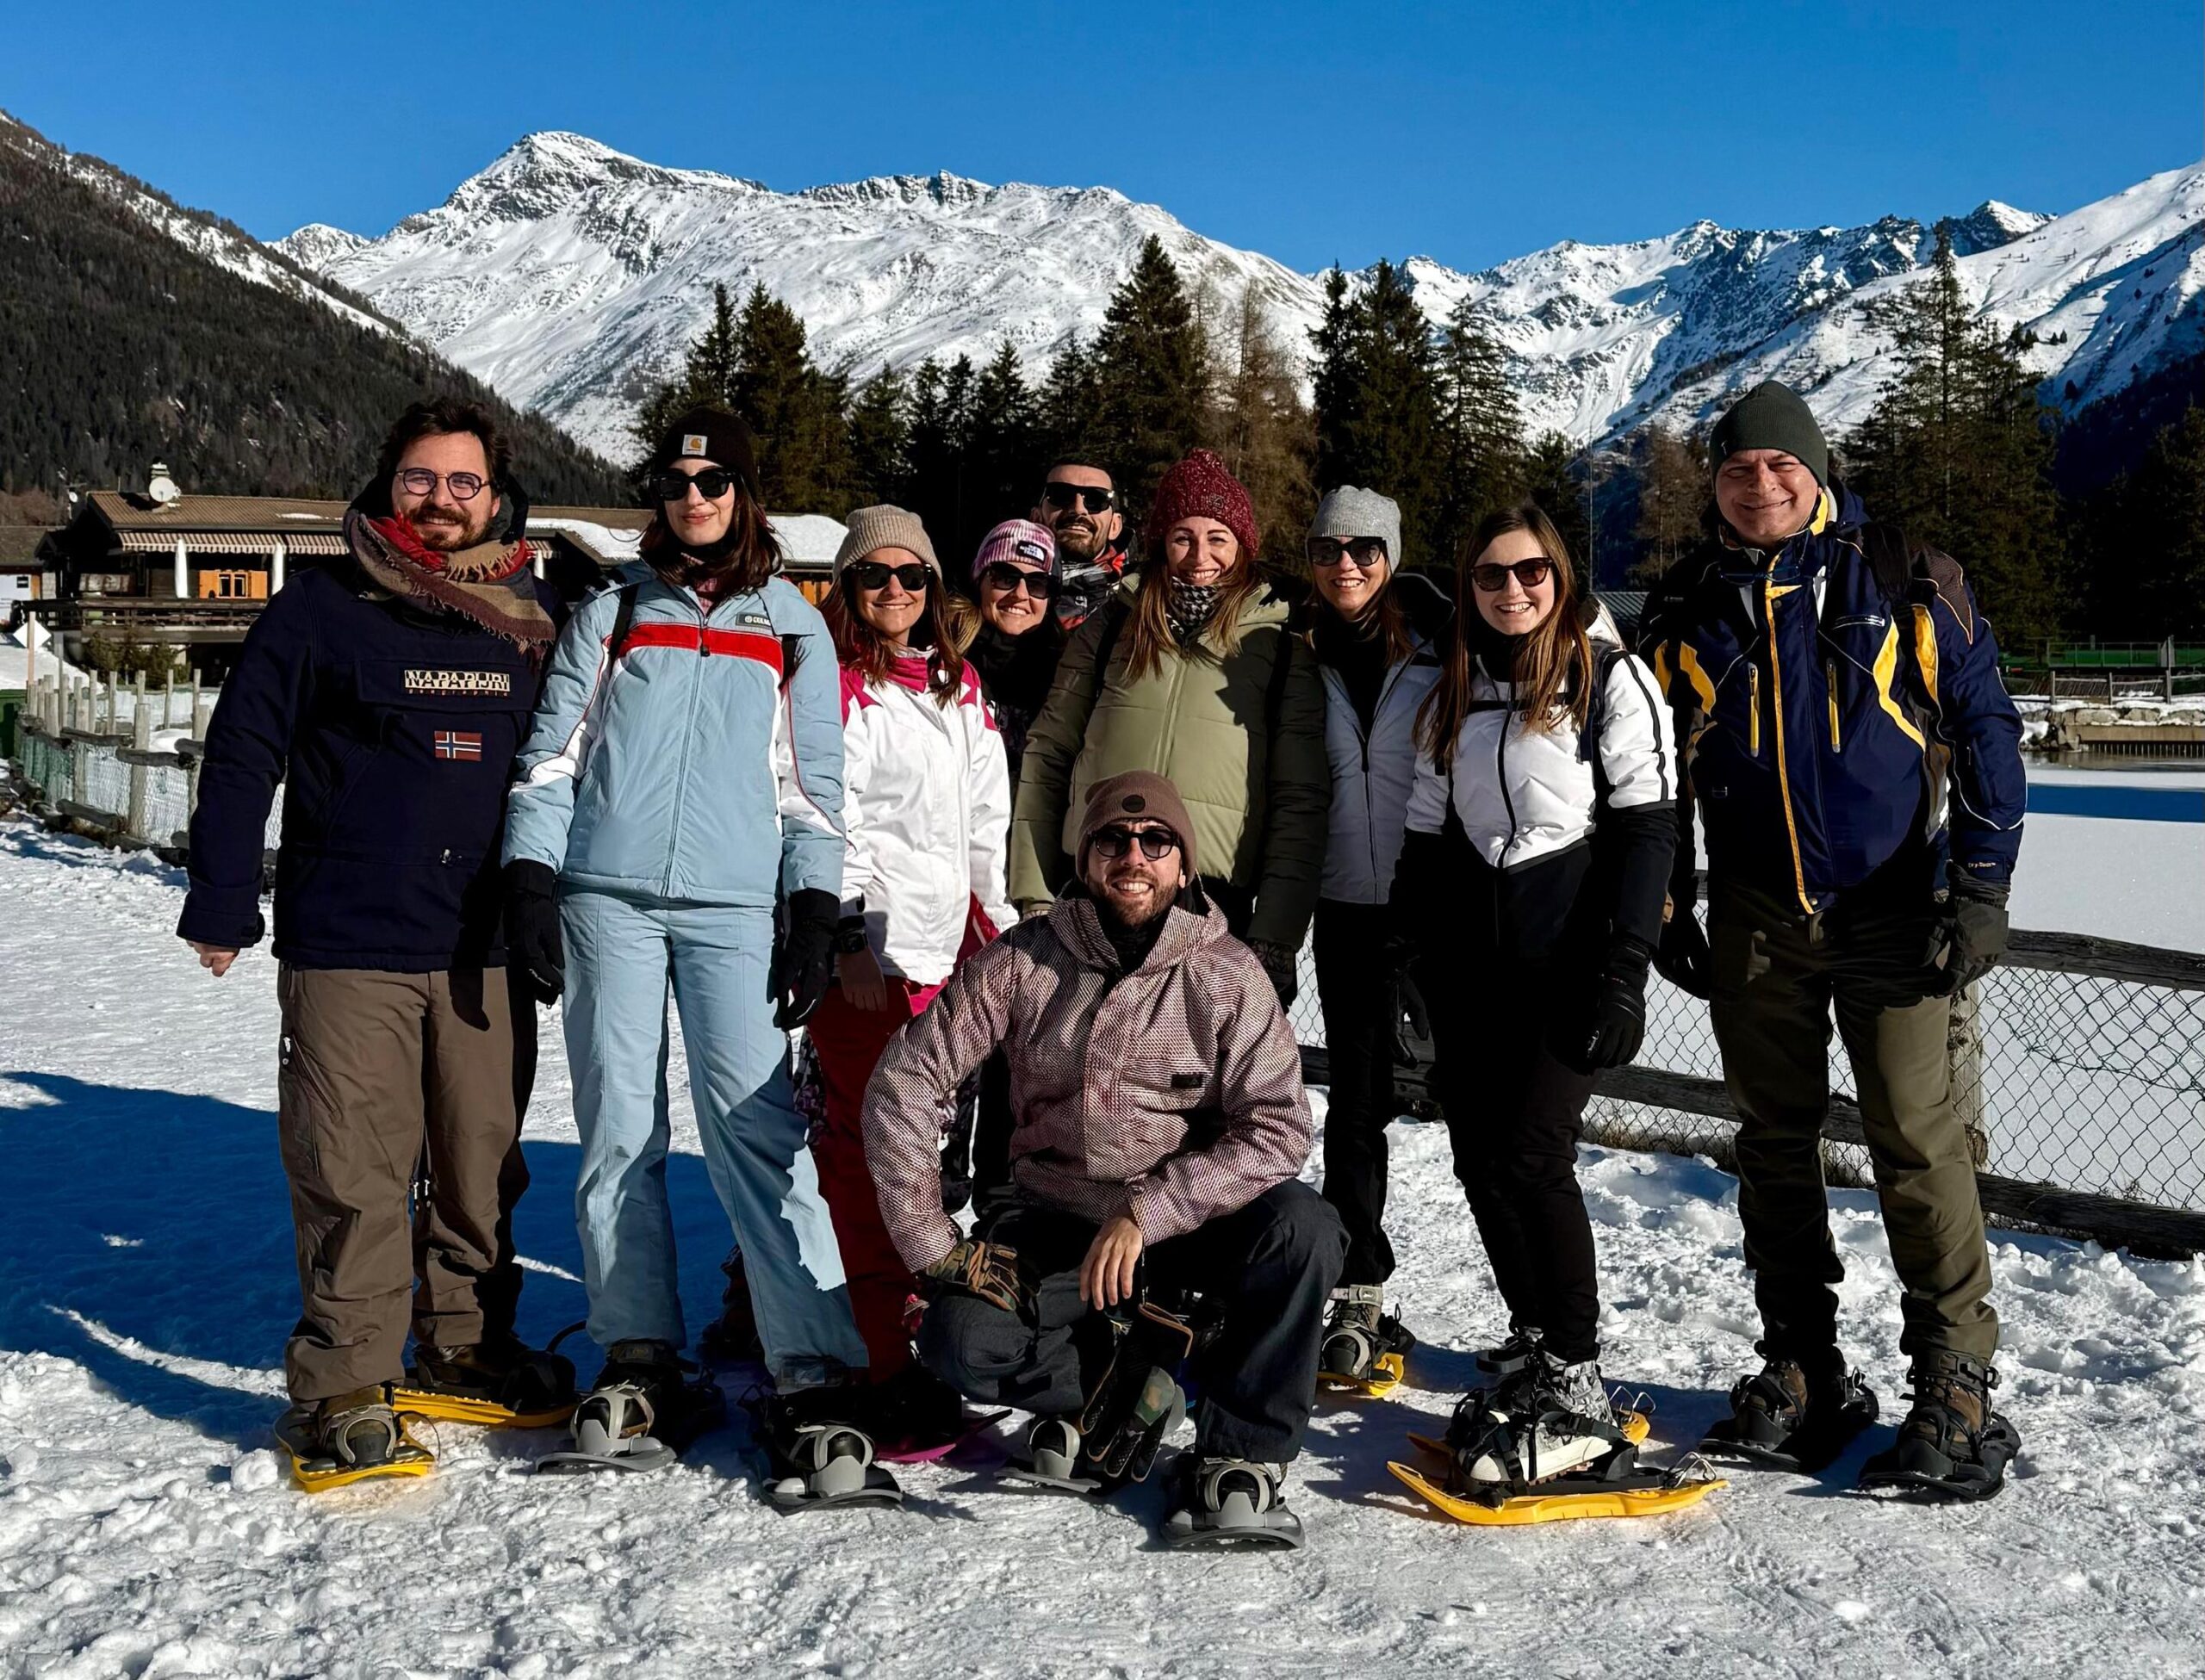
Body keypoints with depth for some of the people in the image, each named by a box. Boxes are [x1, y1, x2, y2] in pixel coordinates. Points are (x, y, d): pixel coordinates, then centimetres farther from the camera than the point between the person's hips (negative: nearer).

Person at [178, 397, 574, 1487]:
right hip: (348, 946, -3)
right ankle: (342, 1388, 8)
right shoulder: (319, 610, 1)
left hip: (491, 950, 4)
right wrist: (222, 905, 0)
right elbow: (241, 758, 3)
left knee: (484, 1165, 11)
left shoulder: (535, 618, 10)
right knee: (353, 1174, -3)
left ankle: (463, 1350, 27)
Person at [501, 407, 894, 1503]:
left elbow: (814, 782, 12)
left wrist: (815, 913, 1)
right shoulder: (611, 613, 15)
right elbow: (553, 753, 11)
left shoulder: (792, 627, 15)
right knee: (618, 1131, 0)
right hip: (610, 896, 2)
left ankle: (815, 1384, -12)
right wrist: (531, 878, -1)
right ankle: (639, 1367, 10)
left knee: (755, 1128, -12)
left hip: (734, 907, -1)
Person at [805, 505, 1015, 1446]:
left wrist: (996, 922, 15)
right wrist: (848, 934, -14)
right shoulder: (835, 682, -1)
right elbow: (829, 818, -8)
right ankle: (882, 1369, -6)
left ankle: (905, 1313, 22)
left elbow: (988, 819, 20)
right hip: (868, 944, -6)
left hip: (946, 941, 6)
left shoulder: (960, 688, 18)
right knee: (867, 1145, -7)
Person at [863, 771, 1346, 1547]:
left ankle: (1240, 1455, -14)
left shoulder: (1227, 974, -10)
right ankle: (1124, 1386, 3)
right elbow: (903, 1082, -7)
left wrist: (1144, 1212, -28)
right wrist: (933, 1245, -12)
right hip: (1058, 1220, 1)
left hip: (1189, 1220, -1)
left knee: (1301, 1224, -31)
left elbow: (1278, 1130, -18)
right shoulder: (1021, 962, -8)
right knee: (961, 1341, -24)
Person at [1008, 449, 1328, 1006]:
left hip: (1213, 908, -2)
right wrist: (1034, 895, 4)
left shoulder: (1283, 651, 6)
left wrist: (1273, 939, -7)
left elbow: (1301, 801, 1)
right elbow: (1046, 758, 11)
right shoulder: (1109, 630, 11)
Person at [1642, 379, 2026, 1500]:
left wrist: (1982, 889, -8)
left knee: (1918, 1139, -6)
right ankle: (1801, 1375, 20)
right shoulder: (1688, 608, 7)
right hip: (1755, 921, 4)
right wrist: (1665, 908, 9)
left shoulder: (1907, 583, -1)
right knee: (1774, 1145, 9)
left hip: (1893, 911, -3)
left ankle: (1958, 1388, 5)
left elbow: (1985, 730, -1)